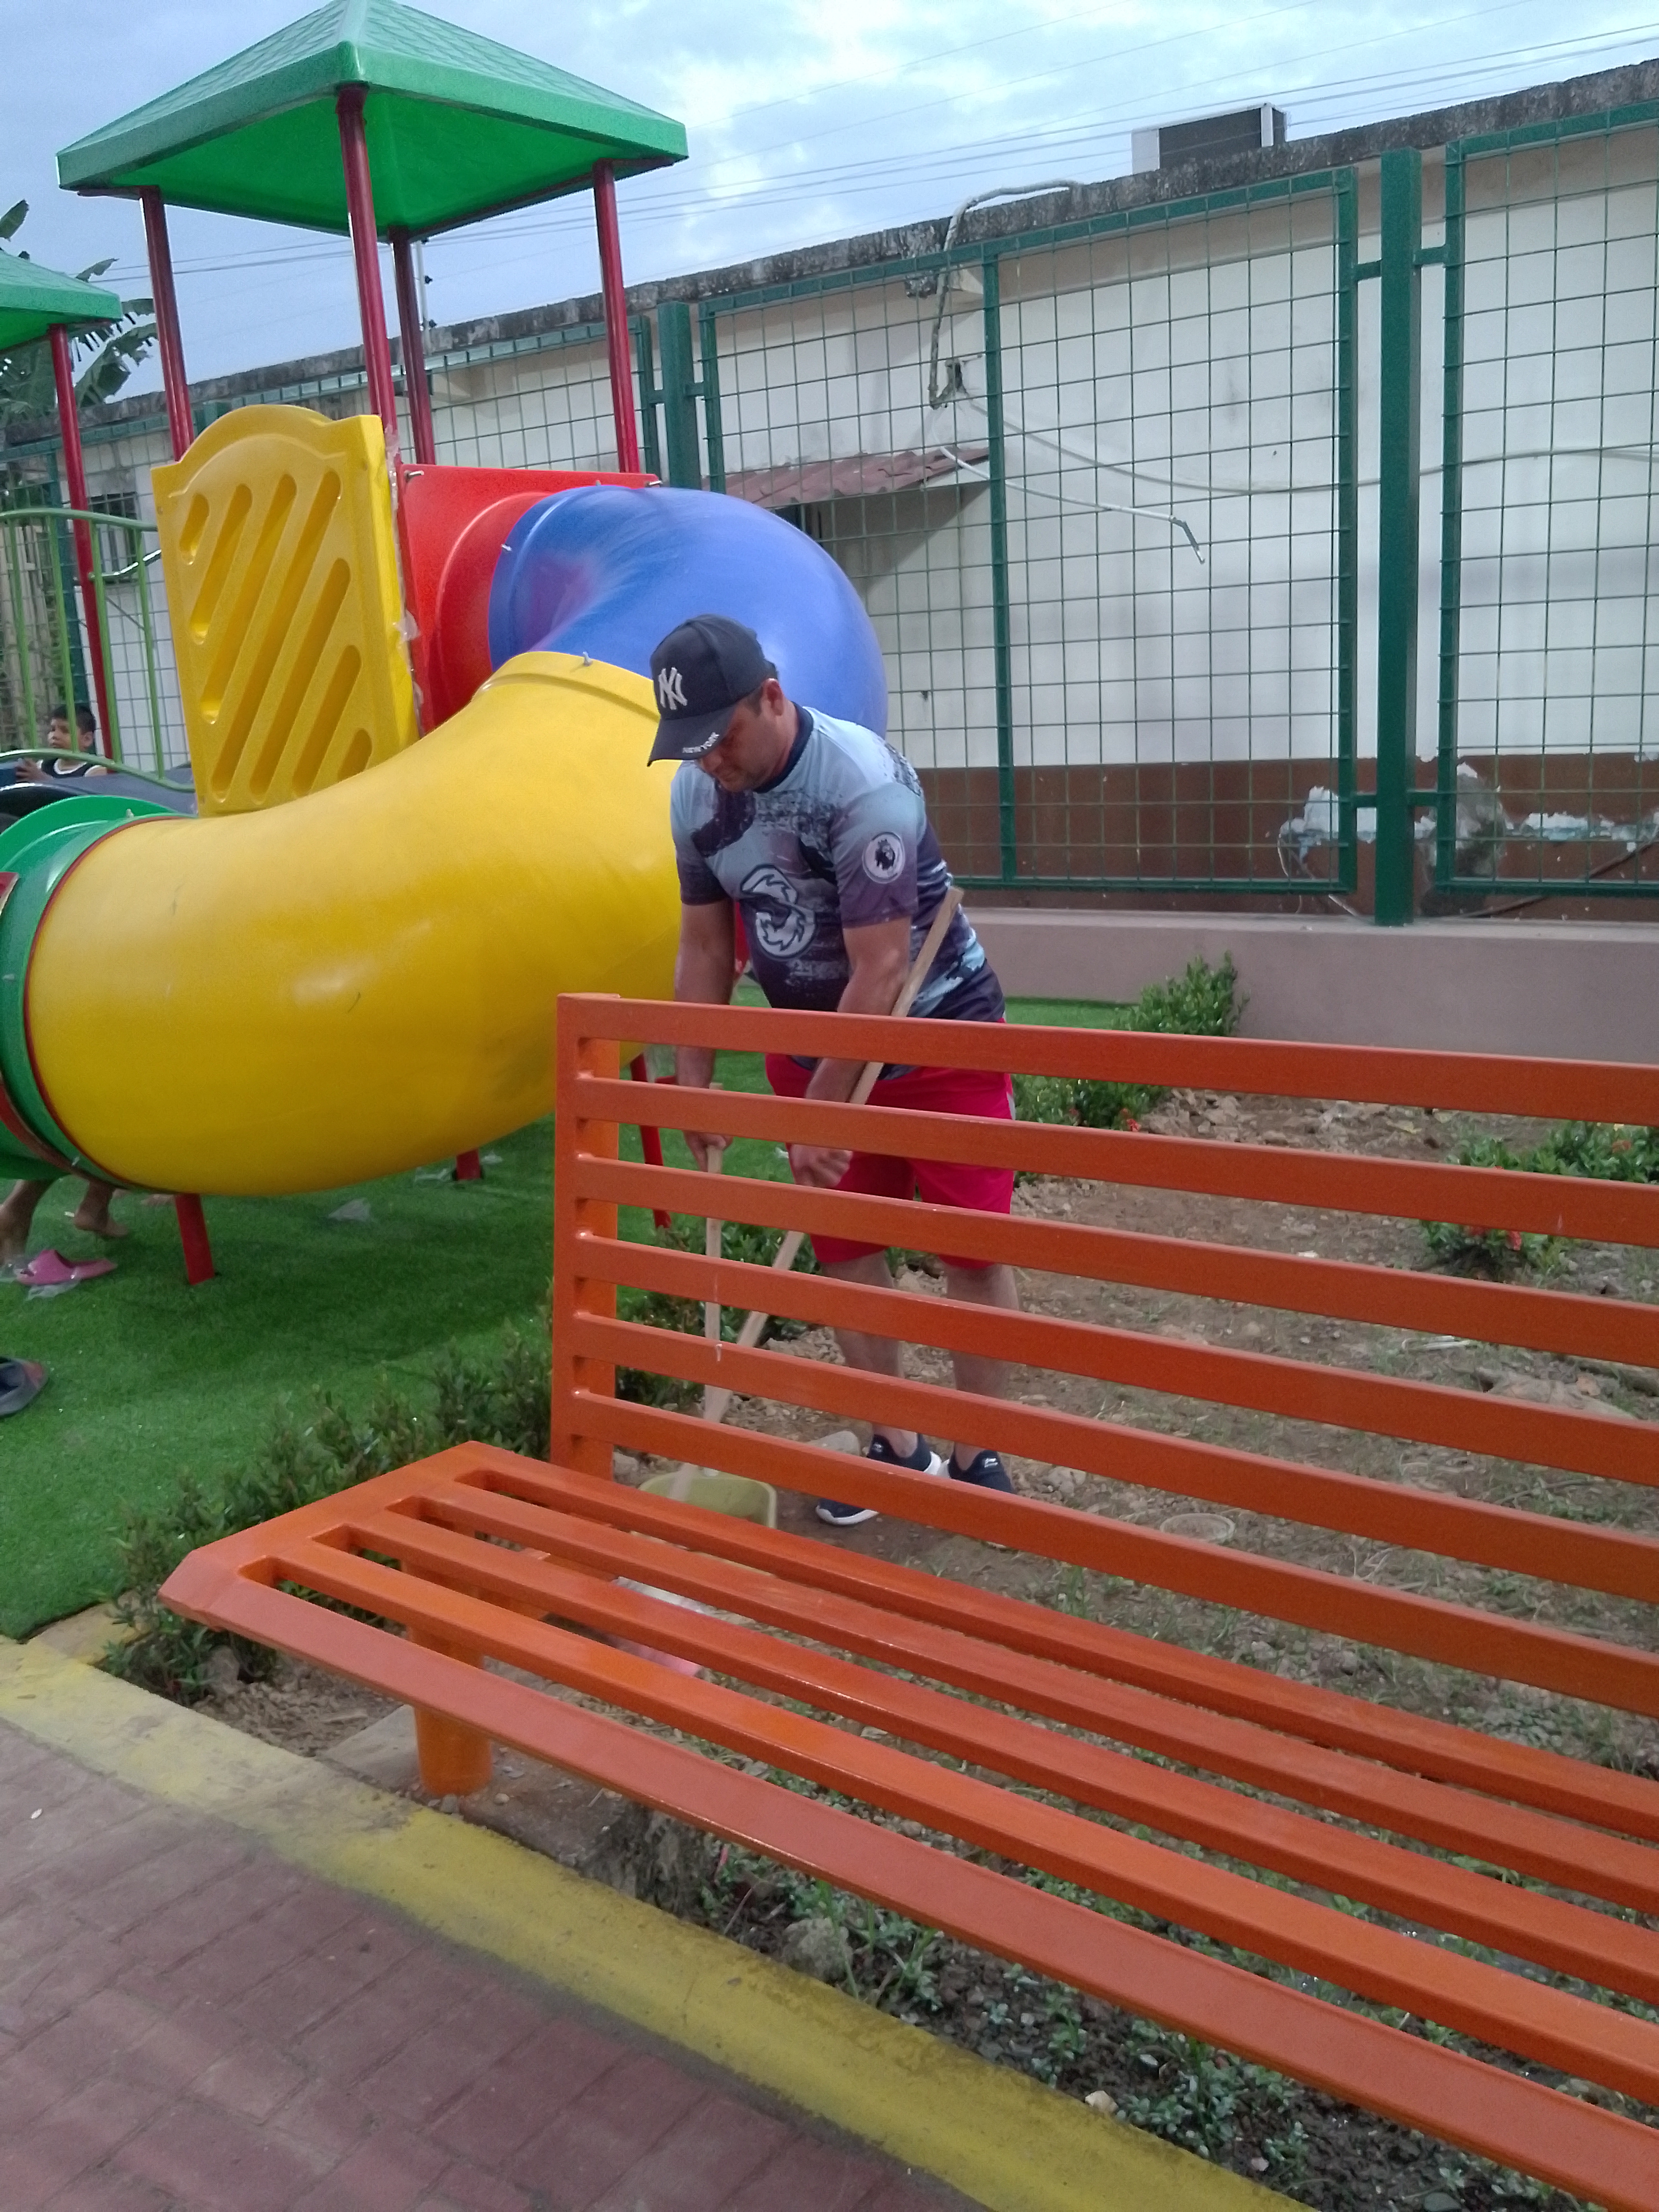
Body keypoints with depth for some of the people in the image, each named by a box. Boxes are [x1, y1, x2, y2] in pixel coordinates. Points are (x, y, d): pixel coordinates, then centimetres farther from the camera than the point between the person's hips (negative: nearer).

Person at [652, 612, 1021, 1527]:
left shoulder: (865, 783, -27)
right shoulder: (695, 795, -7)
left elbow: (879, 971, -27)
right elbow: (705, 945, 3)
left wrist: (821, 1107, -25)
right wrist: (695, 1080, 1)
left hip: (936, 1028, -5)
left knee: (972, 1248, -1)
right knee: (843, 1246, 7)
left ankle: (978, 1456, 14)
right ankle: (897, 1445, 21)